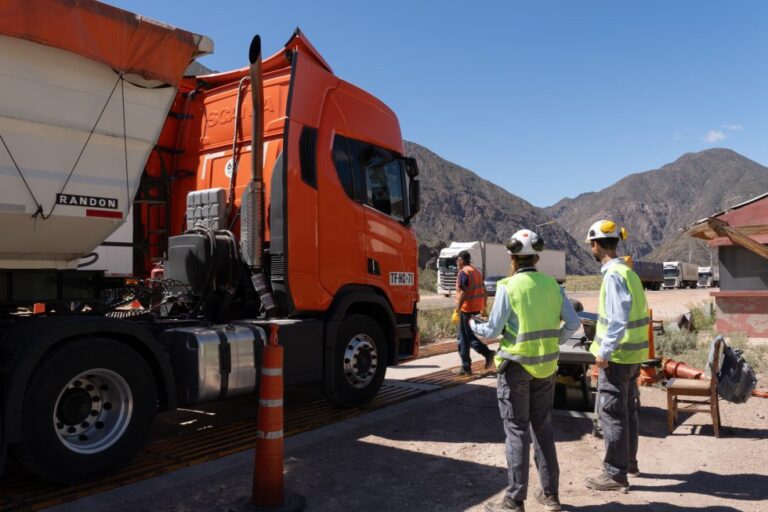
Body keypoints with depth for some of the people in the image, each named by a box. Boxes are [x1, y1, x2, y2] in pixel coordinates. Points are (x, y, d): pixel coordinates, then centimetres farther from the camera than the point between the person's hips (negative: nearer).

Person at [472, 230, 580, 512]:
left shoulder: (508, 287, -14)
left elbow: (493, 331, -11)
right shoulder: (552, 285, 1)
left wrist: (473, 325, 9)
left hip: (516, 366, -5)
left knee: (516, 431, 3)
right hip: (546, 366, 5)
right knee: (543, 428, 16)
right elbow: (573, 323, 2)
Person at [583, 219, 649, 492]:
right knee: (627, 409, 20)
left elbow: (618, 319, -24)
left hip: (616, 356, -9)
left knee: (611, 412, 0)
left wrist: (604, 352, -19)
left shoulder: (614, 275, -19)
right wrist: (587, 315, 22)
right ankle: (628, 461, 34)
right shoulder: (628, 272, 10)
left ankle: (615, 473, 9)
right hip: (631, 355, 9)